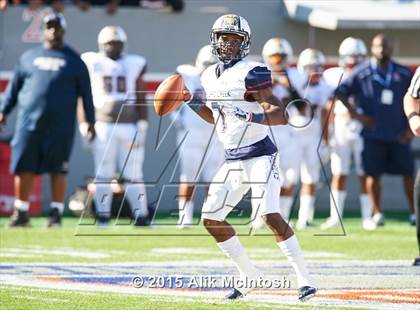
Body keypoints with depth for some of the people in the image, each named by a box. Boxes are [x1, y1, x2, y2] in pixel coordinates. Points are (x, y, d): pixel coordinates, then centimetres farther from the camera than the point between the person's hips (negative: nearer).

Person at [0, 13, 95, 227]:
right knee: (23, 167, -1)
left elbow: (85, 92, 7)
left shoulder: (73, 60, 8)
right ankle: (21, 213, 6)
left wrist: (90, 121, 2)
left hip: (61, 124, -2)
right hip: (29, 121, 2)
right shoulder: (29, 57, 13)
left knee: (58, 170, -1)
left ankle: (56, 214, 6)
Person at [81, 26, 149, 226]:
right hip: (103, 127, -1)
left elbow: (141, 100, 11)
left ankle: (141, 216, 2)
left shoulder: (134, 65, 10)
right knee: (103, 174, -1)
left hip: (129, 126, 1)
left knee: (133, 174, 0)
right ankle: (103, 217, 3)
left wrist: (142, 127, 2)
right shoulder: (91, 63, 5)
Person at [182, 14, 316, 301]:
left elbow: (281, 114, -19)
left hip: (260, 156, -8)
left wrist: (255, 117, -35)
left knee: (270, 216, -20)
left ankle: (305, 279, -13)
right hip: (232, 161, 8)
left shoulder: (251, 73, -13)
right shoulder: (210, 76, 11)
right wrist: (194, 104, 12)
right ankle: (250, 276, 19)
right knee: (211, 218, 6)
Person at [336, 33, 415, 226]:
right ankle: (377, 213, 11)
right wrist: (355, 114, -8)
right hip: (373, 134, -2)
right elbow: (340, 92, -2)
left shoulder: (403, 74, 5)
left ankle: (414, 212, 11)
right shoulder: (362, 73, -2)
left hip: (399, 135, 2)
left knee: (408, 173, 1)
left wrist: (411, 127, 3)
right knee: (373, 174, 1)